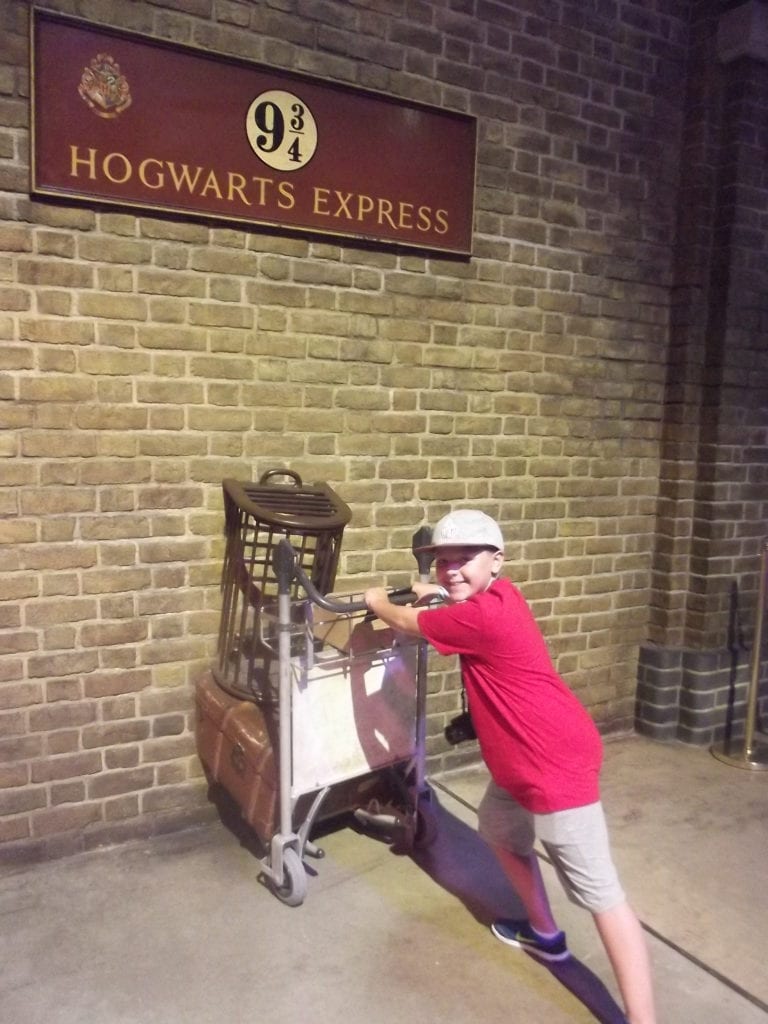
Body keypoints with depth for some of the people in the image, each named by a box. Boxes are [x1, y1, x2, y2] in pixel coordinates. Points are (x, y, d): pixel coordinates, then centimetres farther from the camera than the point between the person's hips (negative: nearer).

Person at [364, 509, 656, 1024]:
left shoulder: (480, 617, -25)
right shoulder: (499, 593, 4)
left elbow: (408, 621, -9)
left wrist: (378, 601, 10)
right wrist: (436, 593, 17)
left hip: (556, 764, -11)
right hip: (520, 762, 11)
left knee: (602, 895, -8)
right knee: (499, 829, 29)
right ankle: (545, 934, 46)